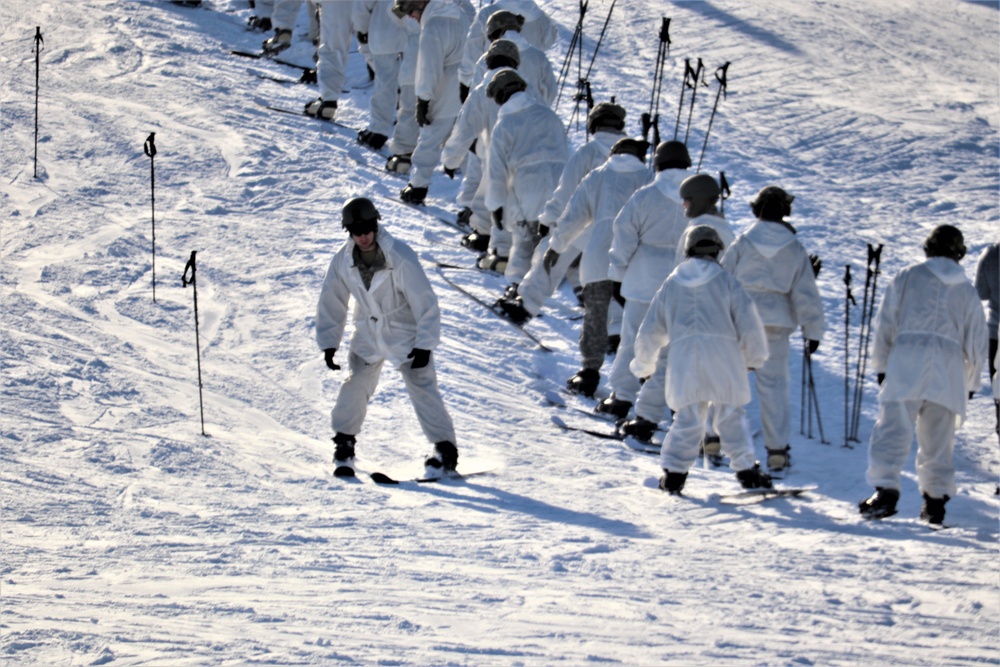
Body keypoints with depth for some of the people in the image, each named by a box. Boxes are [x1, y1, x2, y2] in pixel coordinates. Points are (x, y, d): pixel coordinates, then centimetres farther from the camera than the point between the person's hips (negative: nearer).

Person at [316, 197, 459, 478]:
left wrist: (424, 345, -21)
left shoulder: (400, 258, -26)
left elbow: (426, 303, -21)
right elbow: (331, 302, 3)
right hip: (368, 336, 4)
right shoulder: (343, 260, -11)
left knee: (421, 387, -12)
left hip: (406, 335, -4)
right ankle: (344, 441, 21)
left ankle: (446, 450, -4)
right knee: (355, 386, -1)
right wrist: (328, 343, 0)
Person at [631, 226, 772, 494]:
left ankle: (674, 472, -5)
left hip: (683, 360, 2)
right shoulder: (726, 282, 5)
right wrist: (754, 357, 18)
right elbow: (748, 322, 4)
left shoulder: (670, 285, 14)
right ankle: (746, 470, 5)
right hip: (723, 359, -2)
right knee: (730, 417, 6)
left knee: (688, 418, 4)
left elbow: (650, 330, 17)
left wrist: (643, 366, 29)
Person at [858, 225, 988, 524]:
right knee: (938, 438, 11)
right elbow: (976, 342, 19)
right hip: (949, 370, 3)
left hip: (906, 362, -3)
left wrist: (881, 365, 13)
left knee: (893, 428, -10)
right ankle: (936, 497, 11)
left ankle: (885, 489, -25)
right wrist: (970, 384, 28)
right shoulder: (967, 291, 17)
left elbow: (885, 323, 6)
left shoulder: (907, 277, 8)